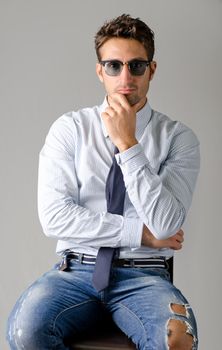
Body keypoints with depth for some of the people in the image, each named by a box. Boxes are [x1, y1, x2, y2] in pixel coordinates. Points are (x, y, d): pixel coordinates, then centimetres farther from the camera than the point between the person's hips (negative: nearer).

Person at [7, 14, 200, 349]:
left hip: (144, 276, -1)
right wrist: (140, 232, -8)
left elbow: (165, 225, -10)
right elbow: (54, 217, -7)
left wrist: (127, 144, -14)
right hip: (78, 270, 1)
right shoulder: (69, 128, 3)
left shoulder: (179, 137, 2)